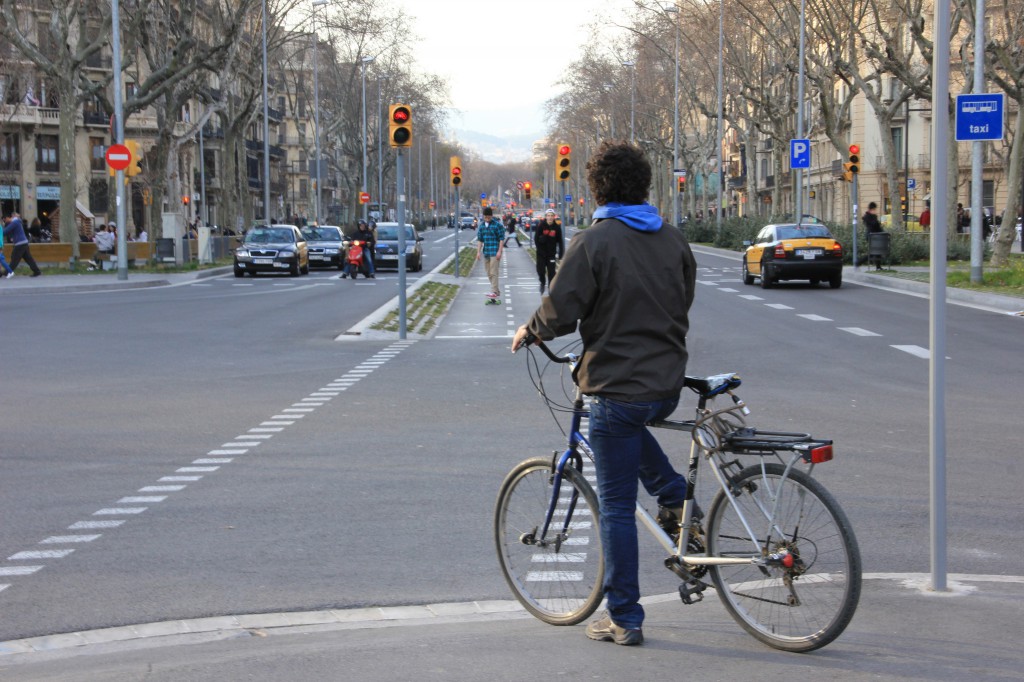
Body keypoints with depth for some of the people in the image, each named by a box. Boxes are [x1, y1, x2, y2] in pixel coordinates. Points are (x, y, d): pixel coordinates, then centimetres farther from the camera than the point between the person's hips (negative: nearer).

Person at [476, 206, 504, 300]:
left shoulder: (497, 225, -7)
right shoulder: (481, 226, 10)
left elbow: (501, 239, -9)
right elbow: (479, 239, 13)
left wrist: (499, 251, -14)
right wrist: (478, 252, 7)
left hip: (495, 252, -7)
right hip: (486, 252, 7)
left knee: (493, 273, -12)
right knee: (489, 274, 11)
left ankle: (494, 292, -13)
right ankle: (497, 290, 22)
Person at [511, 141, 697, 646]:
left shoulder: (593, 242, -13)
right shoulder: (673, 239, 5)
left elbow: (560, 312, -14)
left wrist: (528, 332, 8)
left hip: (617, 387, -6)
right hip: (668, 386, 6)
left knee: (616, 506, 3)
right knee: (632, 427, 40)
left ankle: (624, 619, 8)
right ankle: (676, 499, 23)